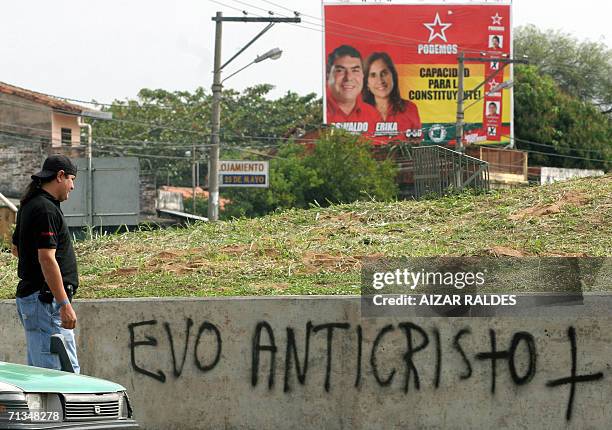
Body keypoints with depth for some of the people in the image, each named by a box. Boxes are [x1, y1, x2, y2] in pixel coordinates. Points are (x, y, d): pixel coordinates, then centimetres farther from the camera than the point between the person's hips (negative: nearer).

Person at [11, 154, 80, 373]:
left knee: (37, 369, 13)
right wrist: (64, 304, -23)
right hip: (45, 300, -11)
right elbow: (47, 259, -23)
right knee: (66, 372, -14)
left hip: (27, 295, 11)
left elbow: (16, 248, 29)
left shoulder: (29, 206, 16)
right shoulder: (46, 209, -16)